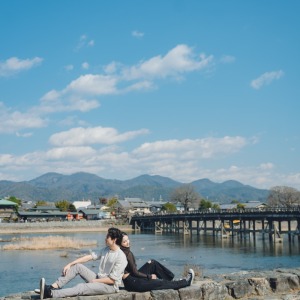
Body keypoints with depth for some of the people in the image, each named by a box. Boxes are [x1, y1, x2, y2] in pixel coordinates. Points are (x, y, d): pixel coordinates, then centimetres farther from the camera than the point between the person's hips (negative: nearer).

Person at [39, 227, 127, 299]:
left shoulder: (121, 257, -20)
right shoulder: (105, 250, 5)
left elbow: (112, 280, -21)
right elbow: (89, 257, 2)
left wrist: (94, 281, -12)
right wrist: (70, 264, -5)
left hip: (110, 286, -8)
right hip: (98, 279, 8)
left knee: (82, 287, -28)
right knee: (77, 266, -5)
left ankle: (50, 294, -35)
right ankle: (52, 287, -14)